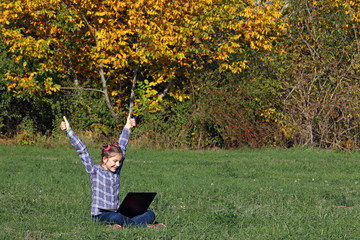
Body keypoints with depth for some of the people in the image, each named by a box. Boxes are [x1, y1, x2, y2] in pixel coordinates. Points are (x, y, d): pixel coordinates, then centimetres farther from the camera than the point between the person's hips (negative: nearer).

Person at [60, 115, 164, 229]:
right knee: (116, 217, -41)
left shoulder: (116, 171, 13)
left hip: (116, 214, 7)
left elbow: (122, 147, 23)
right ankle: (144, 226, -26)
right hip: (100, 215, -7)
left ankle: (123, 225, -31)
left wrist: (127, 127, 35)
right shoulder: (94, 171, -1)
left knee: (150, 214, -10)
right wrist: (69, 131, -9)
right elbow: (82, 150, -5)